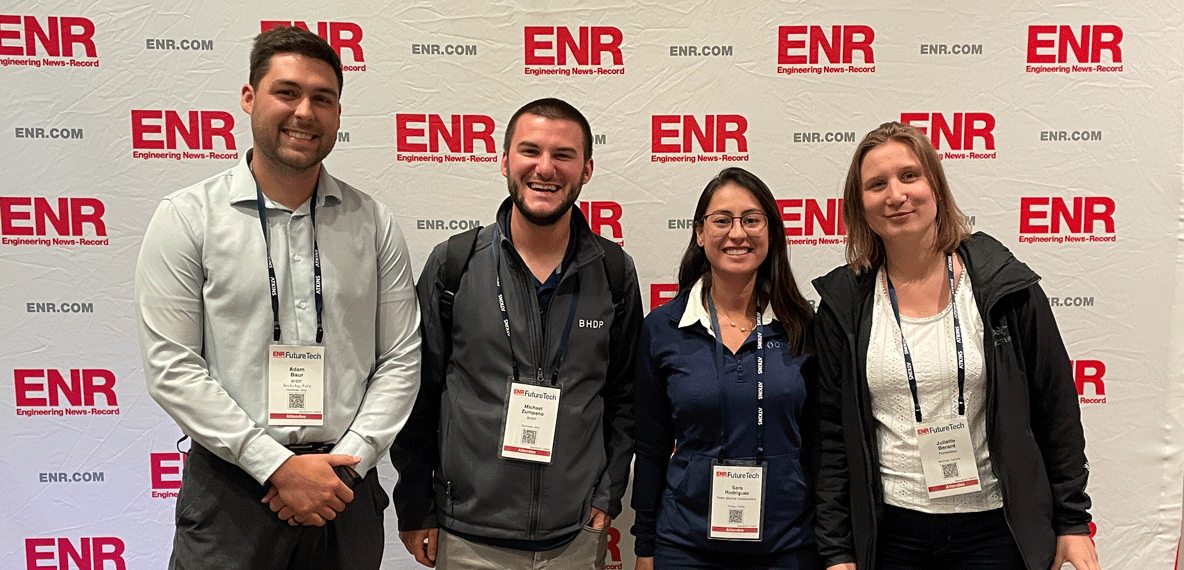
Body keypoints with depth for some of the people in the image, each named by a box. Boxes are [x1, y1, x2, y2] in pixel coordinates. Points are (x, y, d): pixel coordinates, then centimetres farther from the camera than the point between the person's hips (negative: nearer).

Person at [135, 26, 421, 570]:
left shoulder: (374, 223, 2)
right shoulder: (186, 217, -4)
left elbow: (402, 356, 2)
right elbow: (171, 368, -8)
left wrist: (348, 460, -8)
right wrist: (279, 465, -13)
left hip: (345, 486, 2)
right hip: (229, 489, -2)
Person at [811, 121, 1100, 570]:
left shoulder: (1006, 285, -4)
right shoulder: (843, 305, -2)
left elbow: (1056, 411, 2)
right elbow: (833, 437, 0)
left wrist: (1073, 522, 3)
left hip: (995, 529, 0)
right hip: (889, 531, 1)